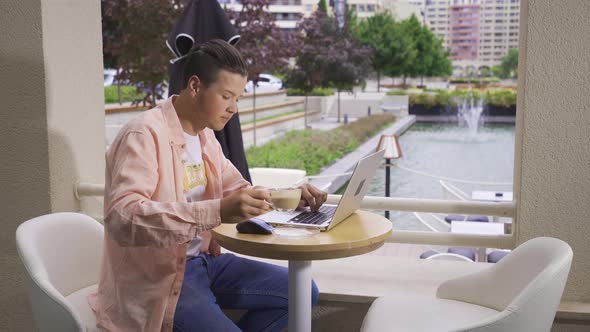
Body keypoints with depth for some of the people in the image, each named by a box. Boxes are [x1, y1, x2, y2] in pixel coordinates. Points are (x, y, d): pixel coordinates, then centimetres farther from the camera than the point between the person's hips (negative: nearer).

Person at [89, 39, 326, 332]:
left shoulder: (204, 135, 7)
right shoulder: (144, 134, -20)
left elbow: (239, 189, 17)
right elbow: (123, 219, -33)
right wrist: (218, 212, -42)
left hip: (202, 260, 9)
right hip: (157, 278, -8)